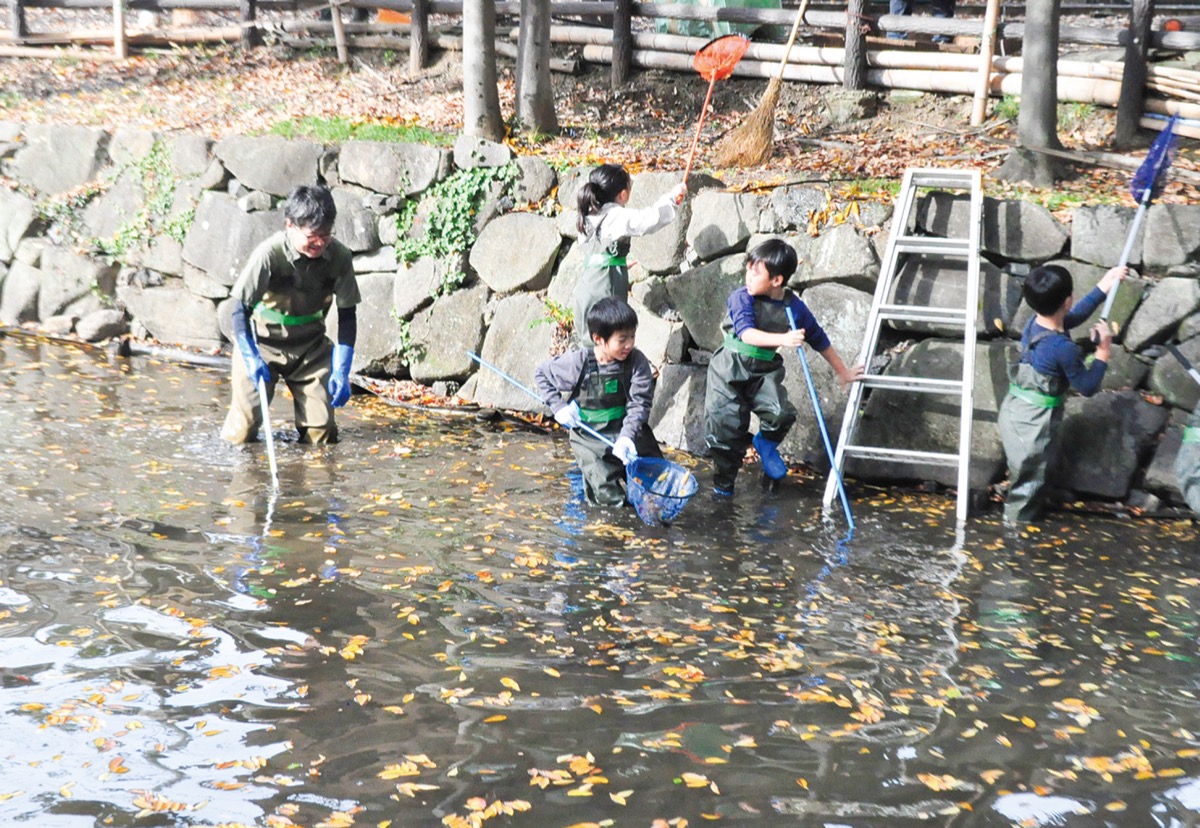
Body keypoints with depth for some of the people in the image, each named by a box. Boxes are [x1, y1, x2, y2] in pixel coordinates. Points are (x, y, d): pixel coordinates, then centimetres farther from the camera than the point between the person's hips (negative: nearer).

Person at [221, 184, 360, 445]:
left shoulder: (339, 257, -14)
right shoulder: (269, 254, -24)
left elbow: (347, 316, -4)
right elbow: (240, 310, -16)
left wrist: (342, 371, -10)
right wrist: (251, 359, -27)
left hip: (311, 346, 3)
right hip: (262, 342, -3)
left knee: (322, 434, -5)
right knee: (242, 434, -10)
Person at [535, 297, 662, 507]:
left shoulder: (637, 362, -12)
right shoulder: (578, 362, -13)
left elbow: (639, 403, -15)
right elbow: (541, 373, 2)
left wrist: (627, 436, -30)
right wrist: (559, 407, -7)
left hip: (627, 429, 2)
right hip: (591, 438, -2)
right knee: (610, 498, -9)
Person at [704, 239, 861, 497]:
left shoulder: (795, 308, -7)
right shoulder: (741, 298, -13)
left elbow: (819, 340, 7)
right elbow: (747, 333, -29)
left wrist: (842, 372, 15)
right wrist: (784, 339, -44)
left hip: (764, 370, 1)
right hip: (730, 368, -1)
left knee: (782, 413, -22)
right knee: (726, 423, -2)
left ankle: (766, 442, 14)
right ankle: (723, 483, 19)